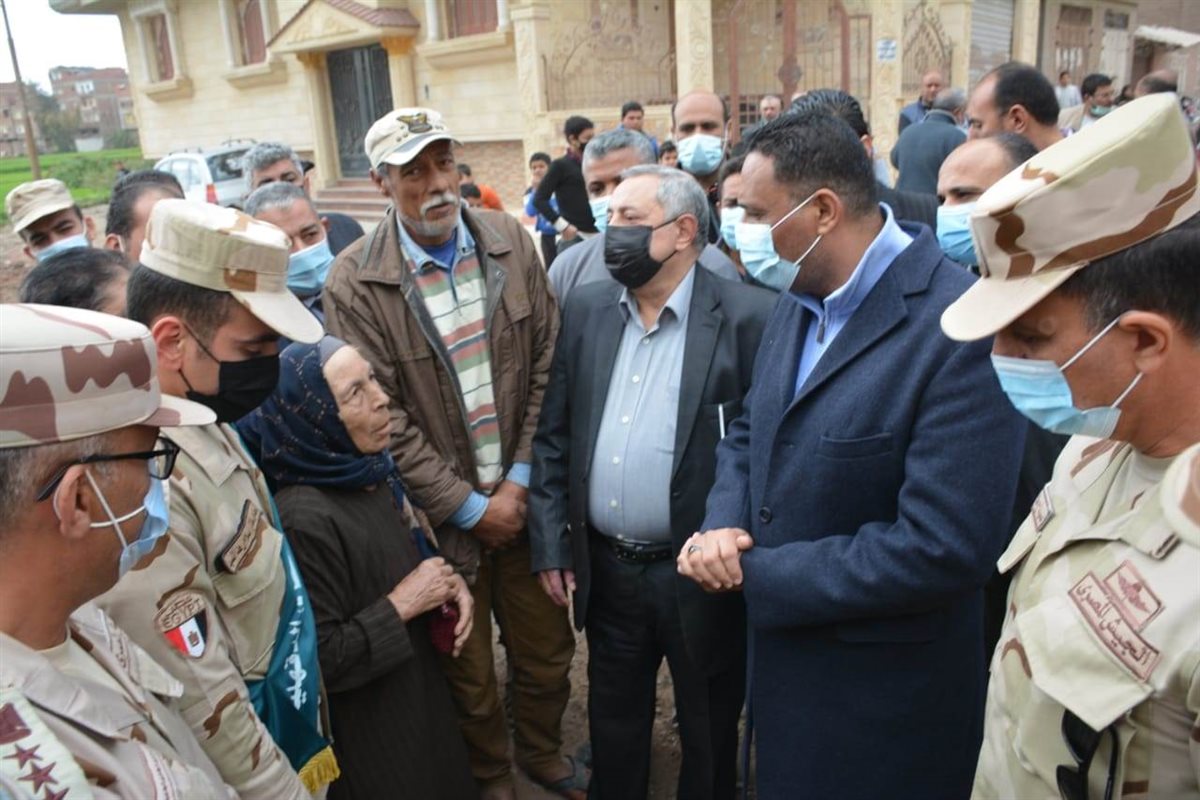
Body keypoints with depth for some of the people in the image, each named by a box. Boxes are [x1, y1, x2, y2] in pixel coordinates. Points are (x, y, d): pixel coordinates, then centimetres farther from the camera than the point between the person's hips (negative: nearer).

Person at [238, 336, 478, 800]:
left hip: (416, 685, 8)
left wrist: (447, 581, -6)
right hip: (366, 728, -8)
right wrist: (400, 605, -22)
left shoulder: (371, 472, -4)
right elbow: (319, 660, -27)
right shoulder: (307, 520, -29)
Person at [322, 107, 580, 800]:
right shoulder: (355, 285, -13)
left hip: (524, 497, 3)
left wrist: (521, 480, -6)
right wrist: (470, 508, -11)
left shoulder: (511, 241, -3)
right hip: (443, 516, -3)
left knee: (549, 651, 19)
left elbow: (546, 364, -1)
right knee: (471, 678, 16)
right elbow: (385, 419, -13)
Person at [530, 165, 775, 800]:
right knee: (613, 730, 24)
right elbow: (553, 435, 5)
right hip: (605, 570, 4)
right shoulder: (586, 308, 2)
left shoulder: (747, 317, -14)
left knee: (708, 741, 19)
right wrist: (549, 543, 3)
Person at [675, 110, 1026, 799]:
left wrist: (755, 573, -21)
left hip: (882, 700, -7)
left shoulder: (964, 328, -26)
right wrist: (724, 525, -10)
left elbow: (942, 549, -29)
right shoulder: (799, 301, 2)